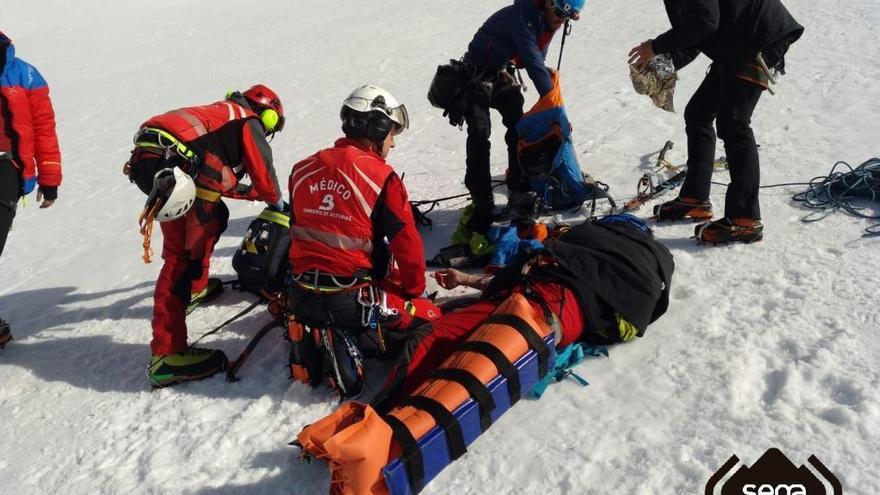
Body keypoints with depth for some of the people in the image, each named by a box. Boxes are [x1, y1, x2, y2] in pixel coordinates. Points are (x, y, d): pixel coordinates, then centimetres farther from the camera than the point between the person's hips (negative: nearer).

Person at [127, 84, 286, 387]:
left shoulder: (222, 114, 34)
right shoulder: (250, 123, 9)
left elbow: (220, 179, 40)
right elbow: (263, 173, 8)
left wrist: (253, 194, 49)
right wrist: (275, 200, 28)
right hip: (171, 166, -9)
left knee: (215, 214, 30)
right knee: (183, 257, -11)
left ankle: (196, 286, 47)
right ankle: (166, 356, -16)